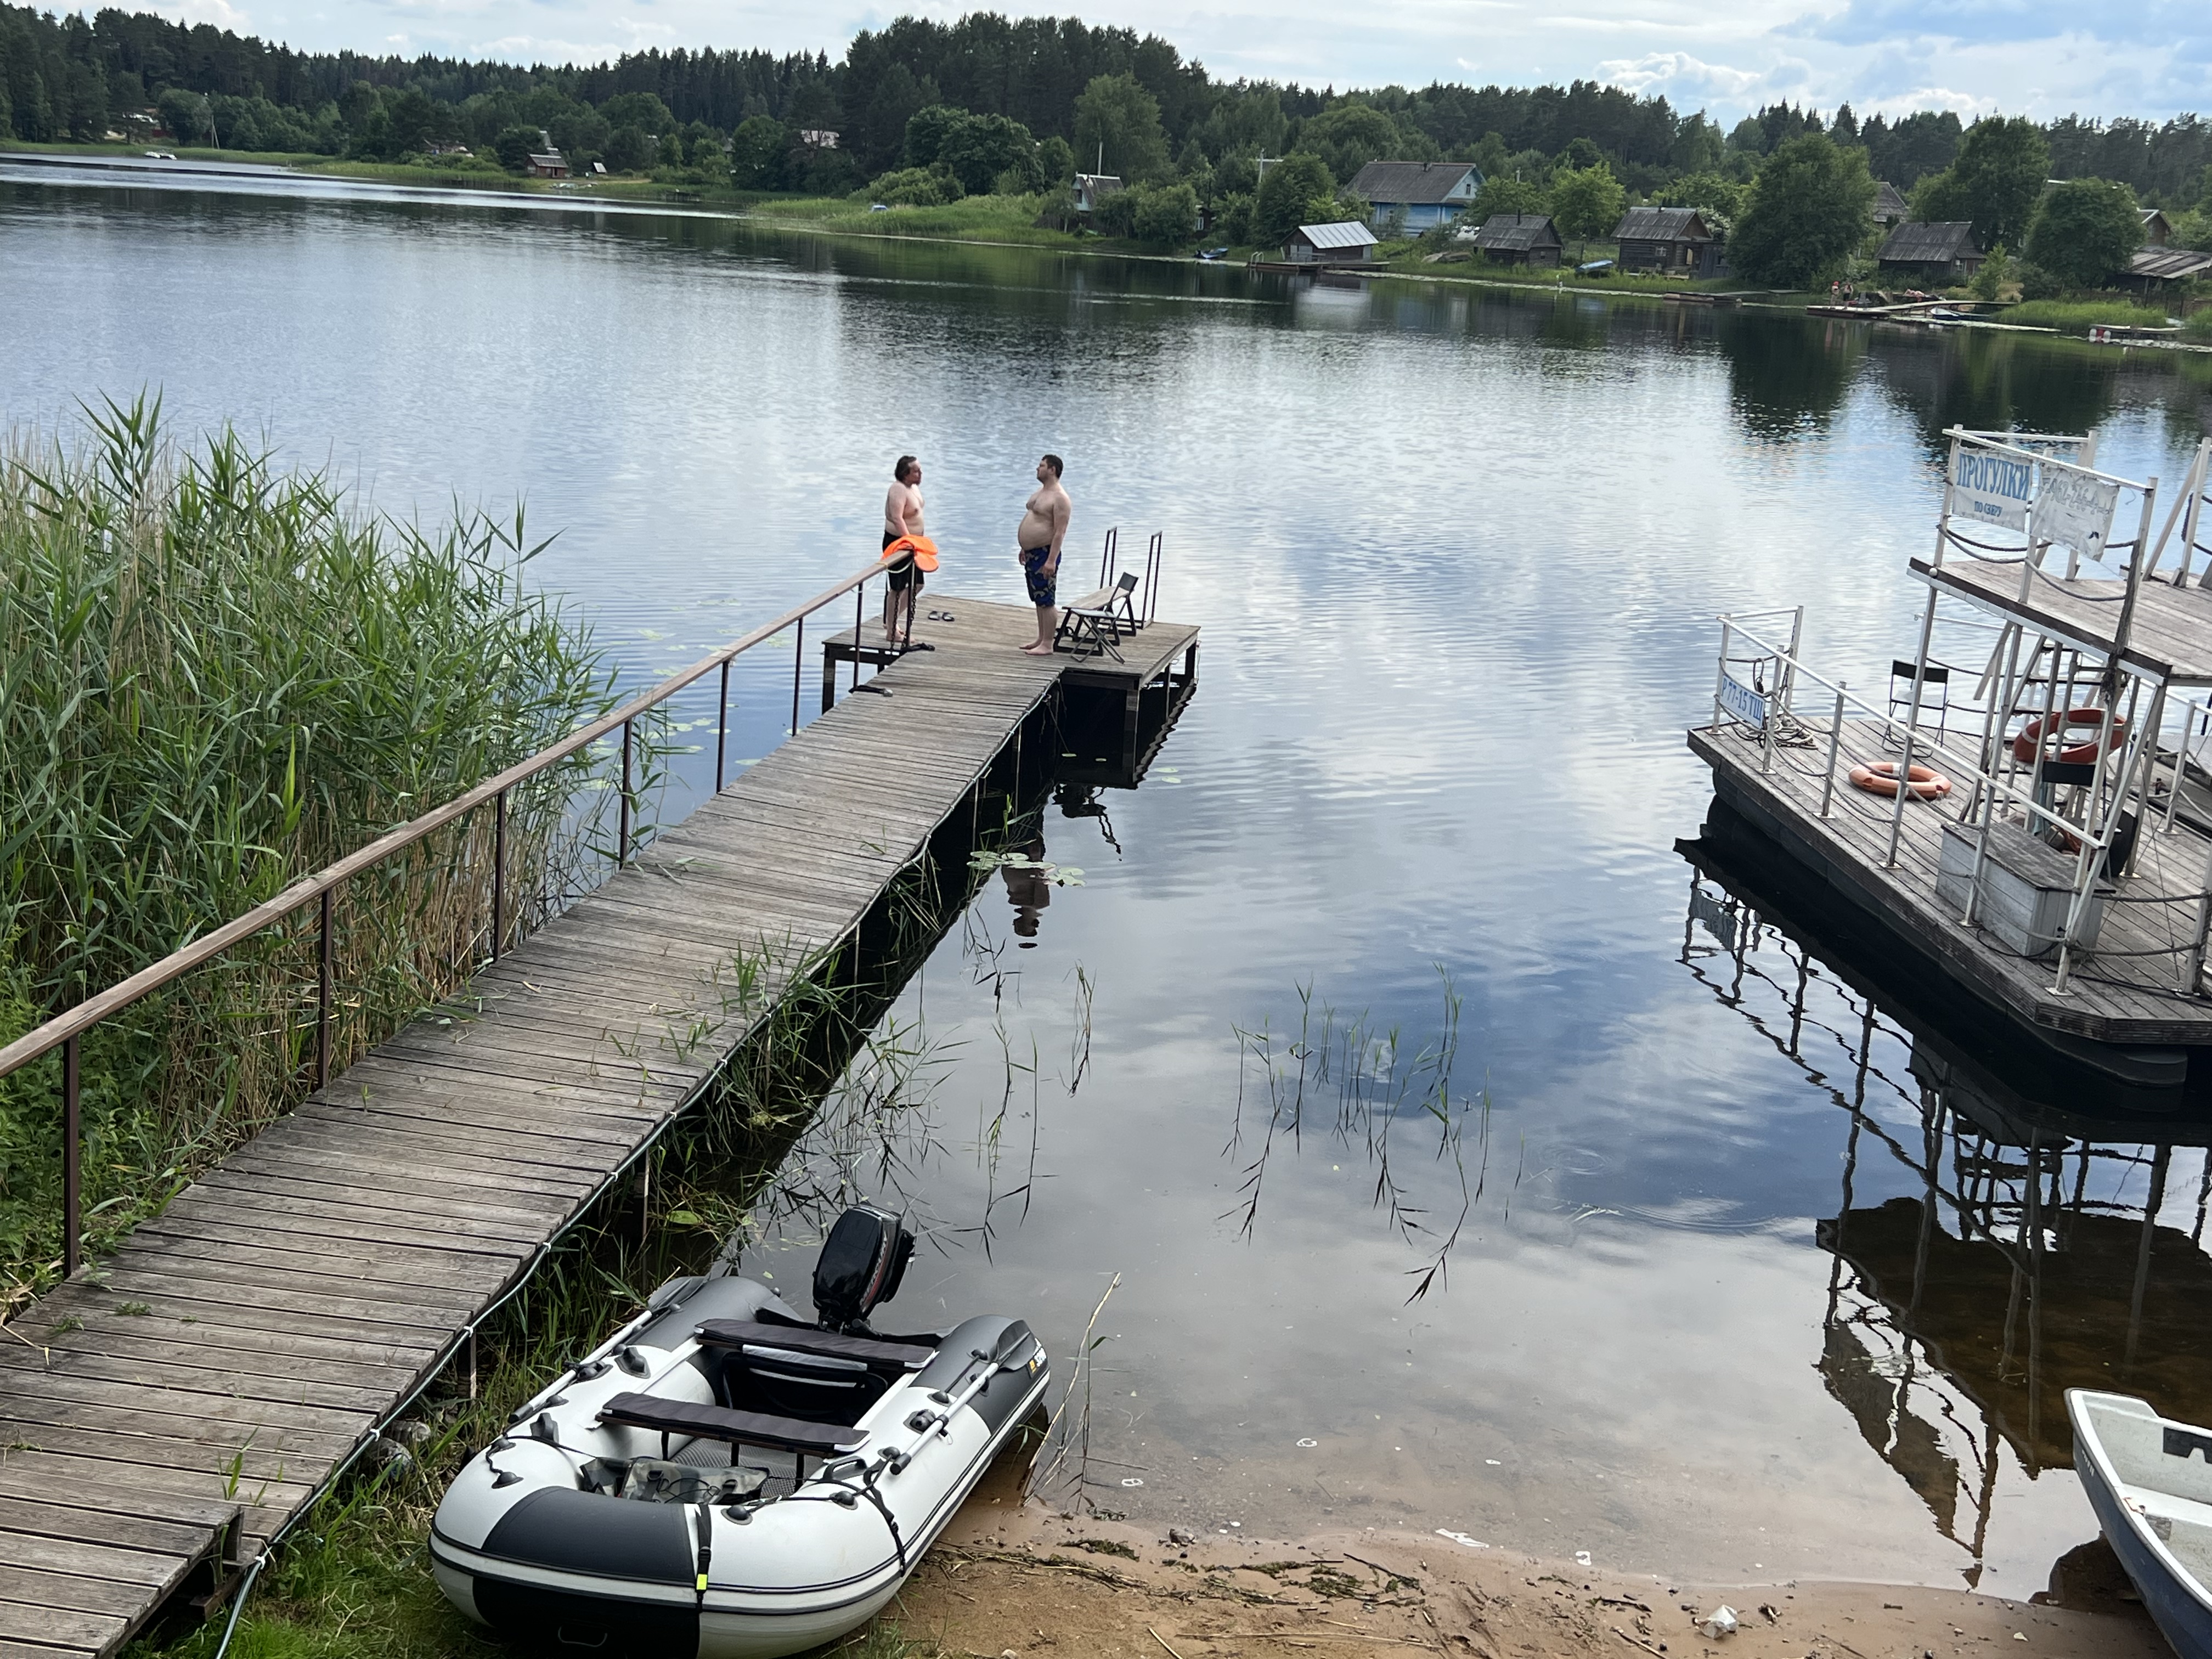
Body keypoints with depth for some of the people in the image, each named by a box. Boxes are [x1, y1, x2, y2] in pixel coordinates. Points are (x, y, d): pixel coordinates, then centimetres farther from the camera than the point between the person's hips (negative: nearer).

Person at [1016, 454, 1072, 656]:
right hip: (1032, 553, 10)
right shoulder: (1041, 491, 15)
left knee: (1047, 601, -6)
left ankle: (1047, 645, -3)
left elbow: (1060, 532, -21)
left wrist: (1051, 560, -26)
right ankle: (1041, 640, 24)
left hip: (1044, 554, -10)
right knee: (1039, 600, 16)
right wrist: (1025, 549, 25)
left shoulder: (1059, 498, -16)